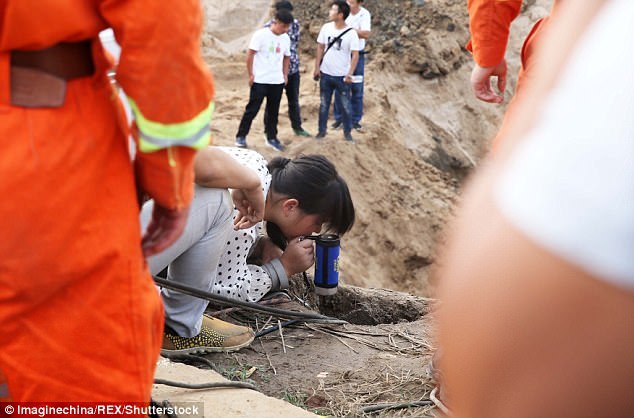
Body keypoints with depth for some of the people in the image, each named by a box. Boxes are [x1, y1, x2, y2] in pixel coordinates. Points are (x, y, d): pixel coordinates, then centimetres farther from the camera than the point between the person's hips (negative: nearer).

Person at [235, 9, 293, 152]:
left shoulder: (286, 38, 6)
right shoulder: (261, 34, -12)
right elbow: (250, 54, -9)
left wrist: (285, 75, 12)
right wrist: (251, 74, -10)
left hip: (277, 81, 5)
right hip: (260, 80, -5)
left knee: (273, 111, 11)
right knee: (252, 109, -1)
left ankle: (272, 138, 22)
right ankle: (241, 136, 10)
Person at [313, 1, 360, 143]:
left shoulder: (351, 33, -14)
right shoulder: (326, 28, -2)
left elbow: (355, 55, -13)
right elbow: (320, 48, 5)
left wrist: (350, 74, -21)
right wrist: (317, 68, 1)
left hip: (342, 76, -3)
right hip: (325, 74, 3)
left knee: (345, 105, 6)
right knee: (324, 104, 12)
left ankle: (347, 132, 19)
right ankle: (322, 130, 23)